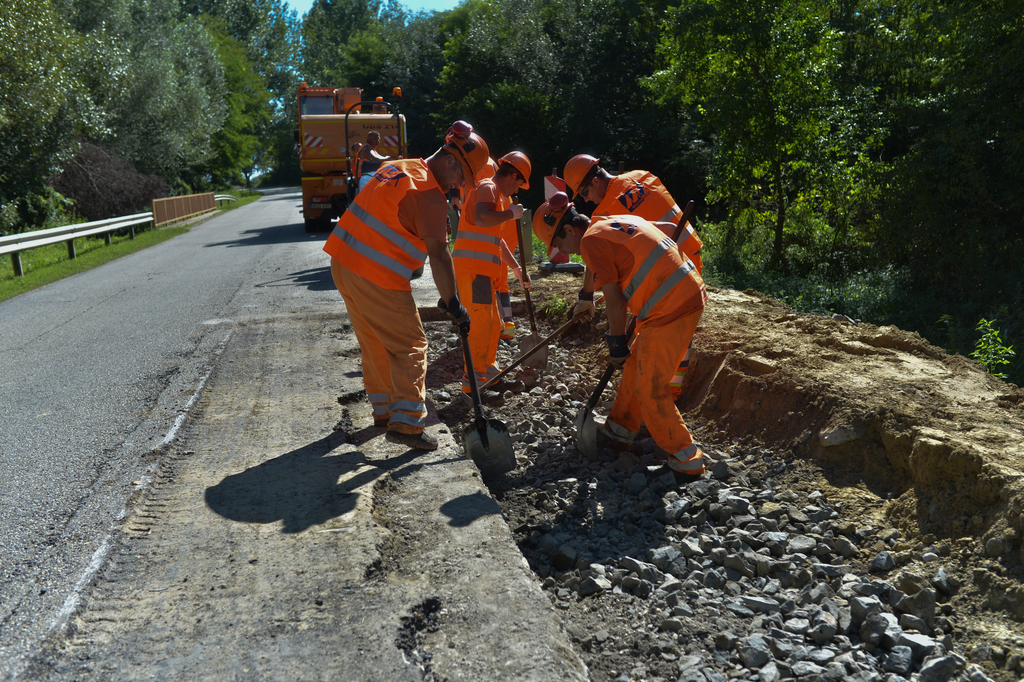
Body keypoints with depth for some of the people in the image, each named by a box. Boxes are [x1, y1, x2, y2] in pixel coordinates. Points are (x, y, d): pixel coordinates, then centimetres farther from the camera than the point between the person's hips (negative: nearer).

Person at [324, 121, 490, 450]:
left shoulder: (397, 167, 14)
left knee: (374, 343, 20)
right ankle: (406, 424, -5)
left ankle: (384, 410, 32)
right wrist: (452, 303, -17)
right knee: (411, 346, -1)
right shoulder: (430, 195, -16)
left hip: (343, 262, 9)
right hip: (377, 278, -9)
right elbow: (438, 254, -21)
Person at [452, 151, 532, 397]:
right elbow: (481, 218, -30)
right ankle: (472, 383, -6)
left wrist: (517, 269, 32)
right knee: (482, 324, -10)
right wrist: (511, 213, -15)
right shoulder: (487, 187, -7)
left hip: (483, 271, 10)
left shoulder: (496, 193, 25)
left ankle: (488, 370, 30)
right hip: (472, 268, -10)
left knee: (493, 323, 17)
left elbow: (497, 239, 32)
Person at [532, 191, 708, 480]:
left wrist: (617, 343, 1)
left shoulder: (591, 239, -10)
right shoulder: (618, 221, 17)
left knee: (650, 389, -1)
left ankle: (686, 461, 7)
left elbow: (614, 300, -13)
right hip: (691, 292, 10)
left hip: (670, 309, -10)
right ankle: (619, 431, 34)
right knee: (635, 365, 20)